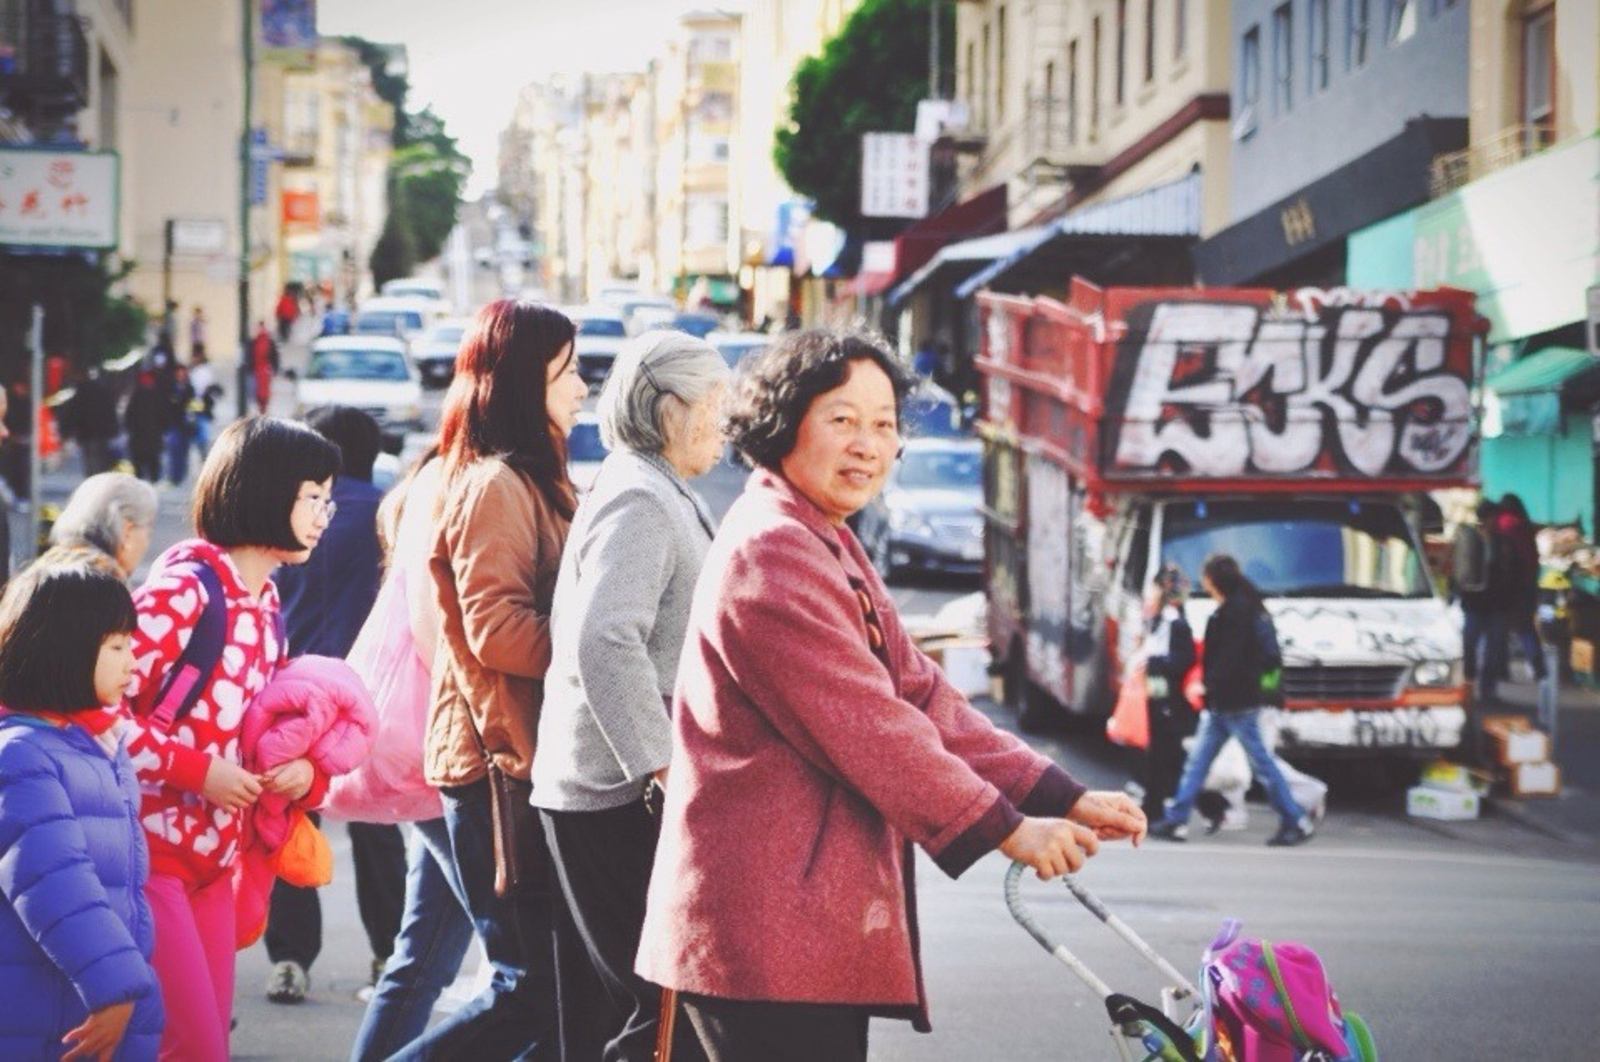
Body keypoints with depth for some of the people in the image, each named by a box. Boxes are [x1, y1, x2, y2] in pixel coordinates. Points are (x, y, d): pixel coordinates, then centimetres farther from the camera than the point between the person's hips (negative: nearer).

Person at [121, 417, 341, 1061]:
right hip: (148, 848, -8)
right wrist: (199, 771, -18)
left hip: (213, 856, 8)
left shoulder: (264, 602, 13)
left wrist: (305, 771, 0)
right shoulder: (184, 586, -13)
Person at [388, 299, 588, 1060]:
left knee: (551, 982, 10)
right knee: (528, 988, -8)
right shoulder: (495, 485, -13)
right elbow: (495, 628, -21)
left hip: (525, 758, 10)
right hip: (503, 763, -10)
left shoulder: (528, 481, 20)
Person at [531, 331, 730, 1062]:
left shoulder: (659, 495, 19)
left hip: (613, 790, 10)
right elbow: (605, 644, -26)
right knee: (668, 1003, -10)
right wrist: (663, 767, -24)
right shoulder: (639, 501, -14)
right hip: (620, 798, -10)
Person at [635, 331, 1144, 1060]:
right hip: (767, 927, -11)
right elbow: (866, 728, -18)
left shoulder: (832, 550, 19)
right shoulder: (769, 553, -15)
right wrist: (1004, 828, -13)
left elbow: (922, 699, 13)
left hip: (818, 920, 11)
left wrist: (1064, 800, 4)